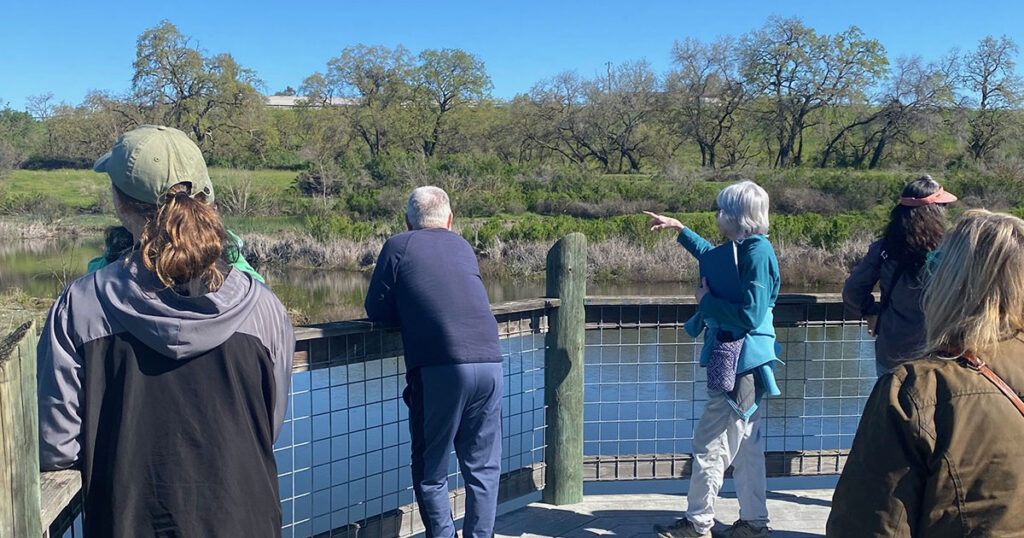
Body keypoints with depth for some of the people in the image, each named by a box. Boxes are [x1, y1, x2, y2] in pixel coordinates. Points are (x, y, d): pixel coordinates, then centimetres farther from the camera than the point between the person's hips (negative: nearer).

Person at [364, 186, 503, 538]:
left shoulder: (399, 246, 8)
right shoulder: (463, 246, 20)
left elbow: (377, 311, 7)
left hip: (439, 367, -4)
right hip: (489, 362, 4)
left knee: (431, 471, 8)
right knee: (484, 467, 14)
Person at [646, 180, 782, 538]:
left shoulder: (757, 253, -18)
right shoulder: (742, 249, 9)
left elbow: (750, 314, -24)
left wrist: (706, 301, -12)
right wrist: (678, 228, 35)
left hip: (738, 363, -10)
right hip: (739, 361, 10)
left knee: (710, 444, -2)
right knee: (745, 443, 16)